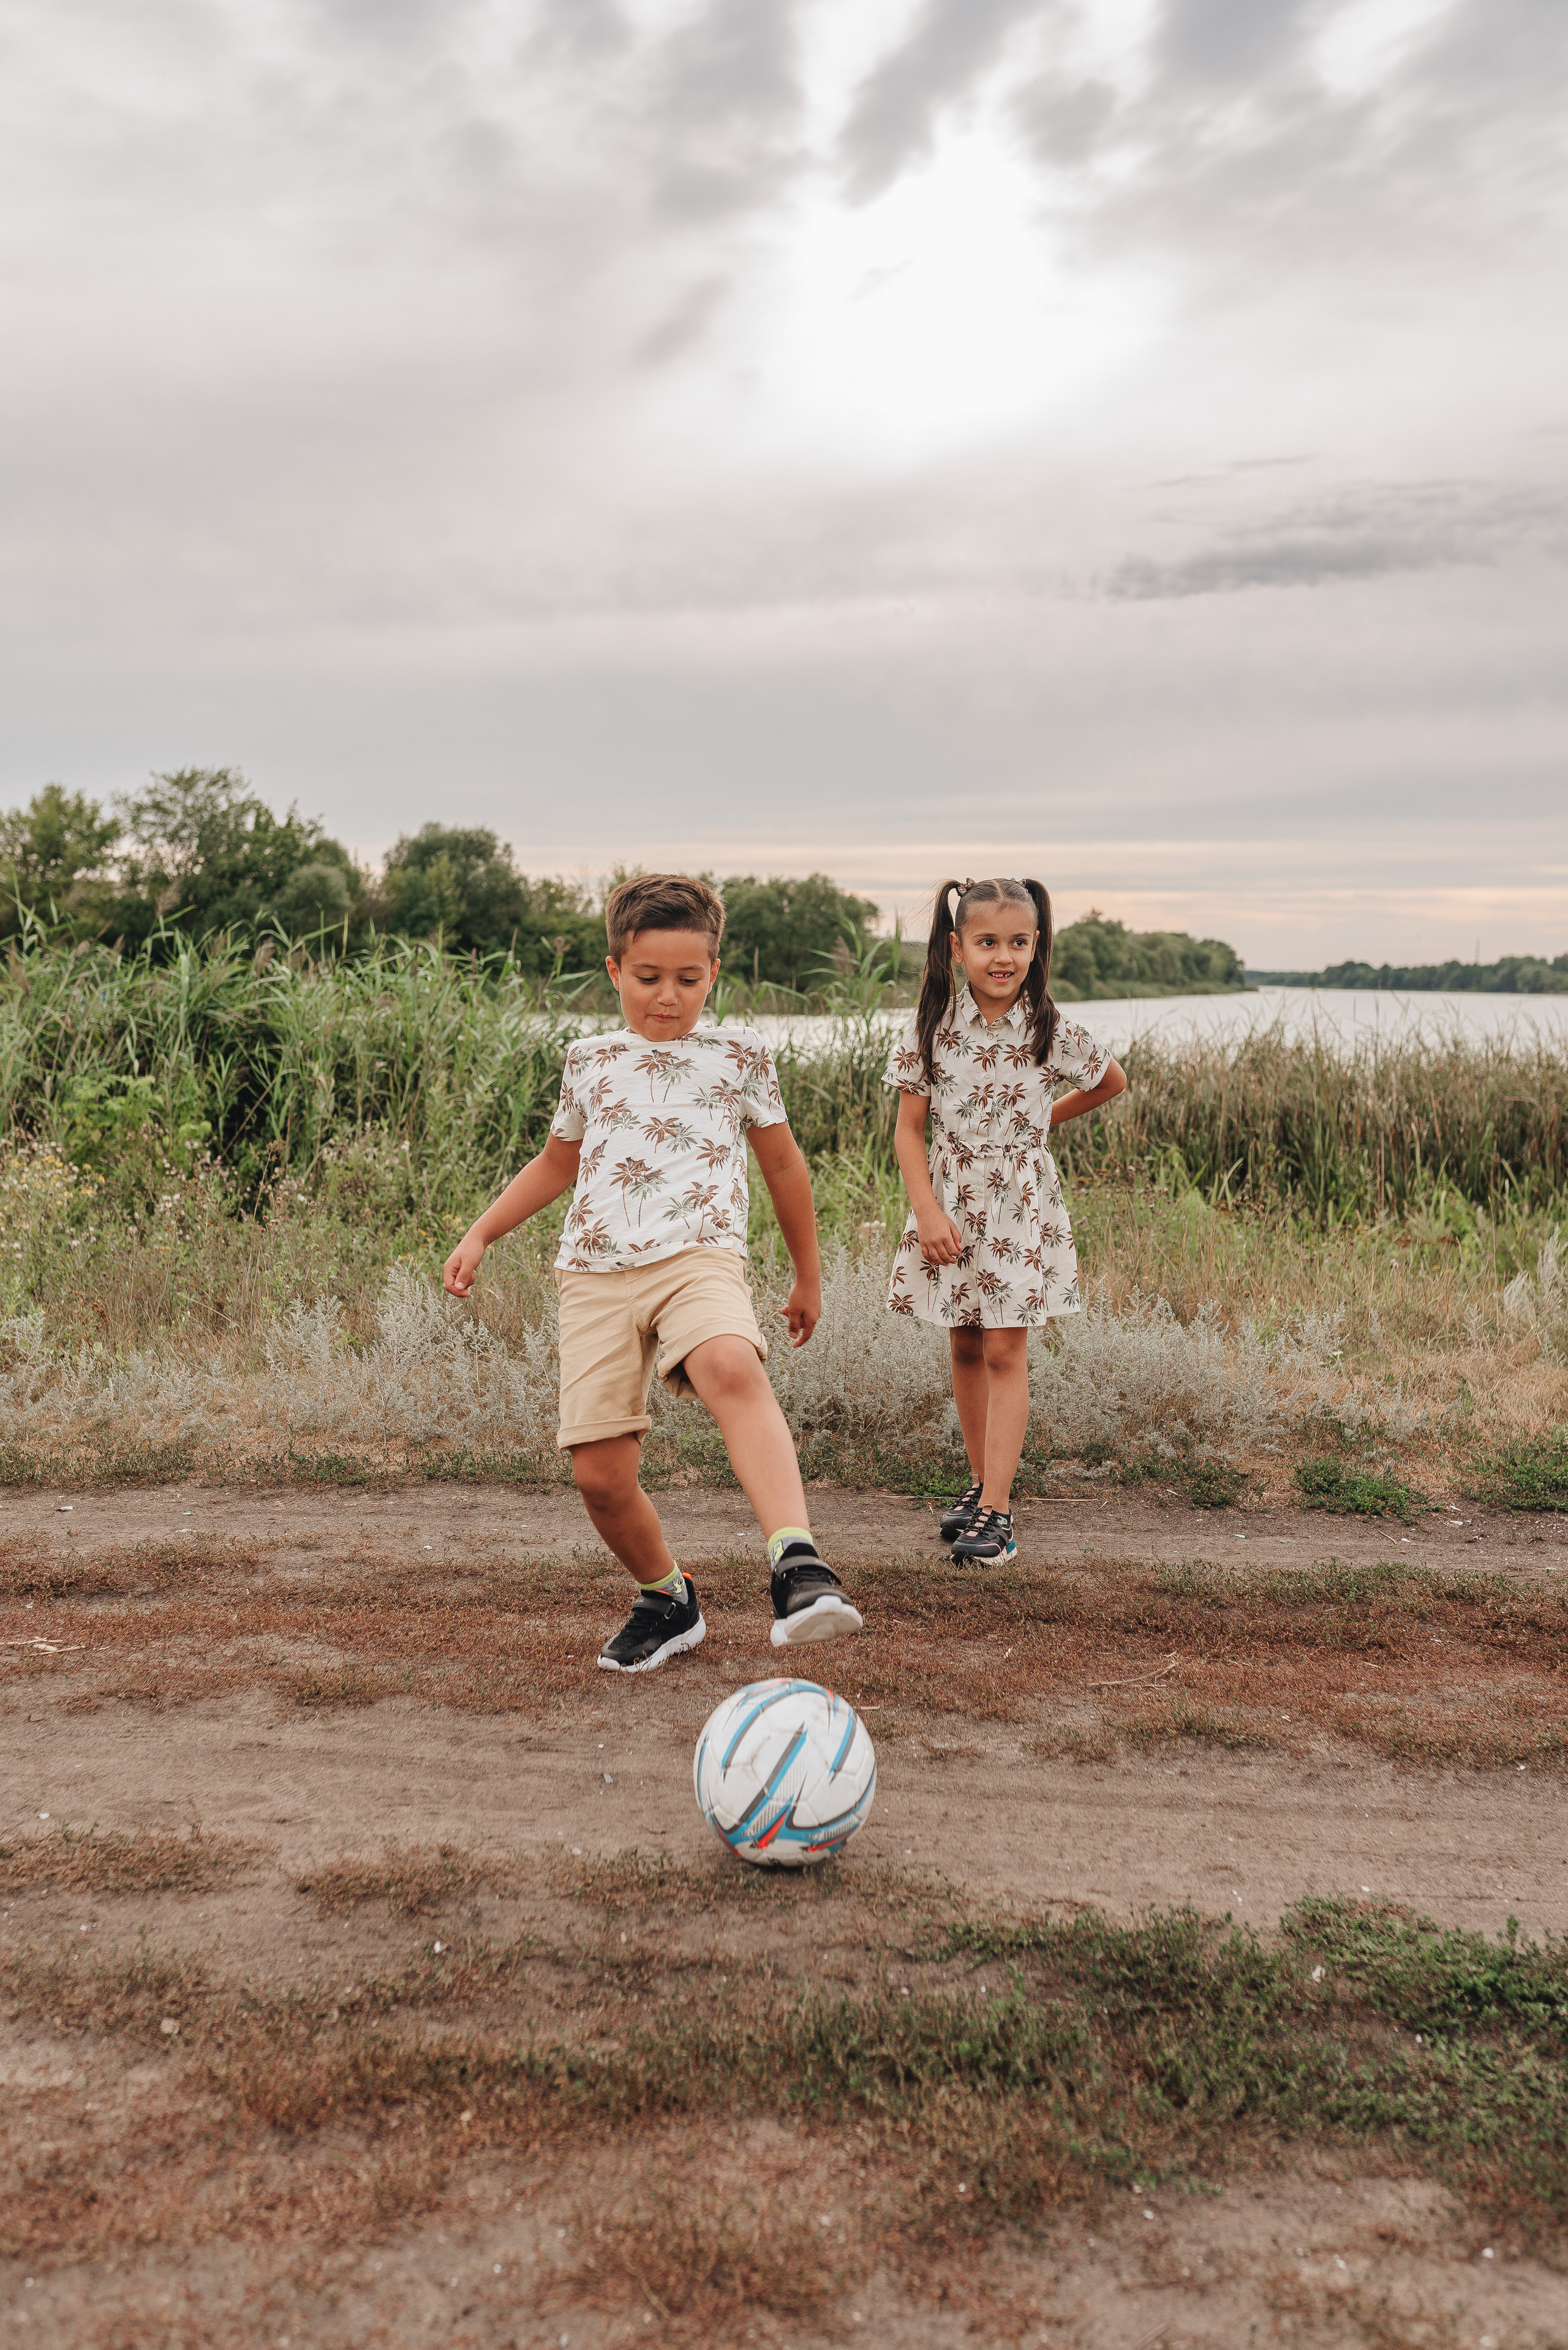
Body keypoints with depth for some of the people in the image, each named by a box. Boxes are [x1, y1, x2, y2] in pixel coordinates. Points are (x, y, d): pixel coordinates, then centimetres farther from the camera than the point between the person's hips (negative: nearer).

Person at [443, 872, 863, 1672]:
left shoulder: (739, 1055, 11)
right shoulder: (590, 1062, 17)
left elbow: (782, 1163, 21)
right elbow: (556, 1163, 33)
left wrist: (808, 1276, 26)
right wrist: (480, 1234, 25)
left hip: (699, 1255, -3)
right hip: (595, 1272, 3)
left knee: (733, 1369, -38)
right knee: (599, 1475, -5)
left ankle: (798, 1564, -49)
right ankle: (666, 1599, 22)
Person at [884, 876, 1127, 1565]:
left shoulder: (1052, 1032, -6)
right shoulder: (931, 1027, -5)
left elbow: (1114, 1080, 14)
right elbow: (909, 1129, -3)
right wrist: (927, 1210, -13)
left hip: (1021, 1203, -2)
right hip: (951, 1199, 2)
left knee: (1004, 1352, -4)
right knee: (965, 1349, 11)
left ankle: (996, 1509, -2)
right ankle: (981, 1480, 26)